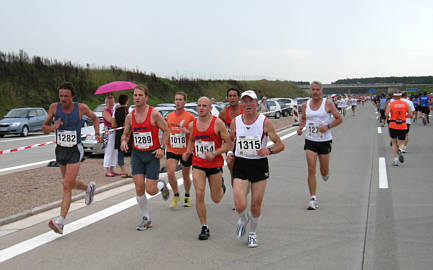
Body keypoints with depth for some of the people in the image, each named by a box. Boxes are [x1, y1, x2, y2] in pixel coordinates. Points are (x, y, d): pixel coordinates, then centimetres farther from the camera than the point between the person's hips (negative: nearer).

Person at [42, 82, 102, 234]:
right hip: (60, 150, 4)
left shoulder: (81, 108, -9)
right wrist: (52, 127, -21)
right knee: (70, 184, 21)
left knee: (67, 186, -13)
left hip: (75, 151, -4)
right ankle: (89, 188, 53)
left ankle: (60, 222, -15)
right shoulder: (54, 107, -5)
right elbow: (44, 128, 1)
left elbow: (94, 118, 12)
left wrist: (97, 134, -1)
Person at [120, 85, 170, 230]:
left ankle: (161, 185, 33)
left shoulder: (154, 114, -9)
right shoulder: (130, 116, 2)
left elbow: (166, 131, -1)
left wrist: (162, 148, -11)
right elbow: (126, 133, 14)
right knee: (139, 188, -5)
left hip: (152, 154, -3)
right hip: (137, 154, 3)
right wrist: (123, 141, -9)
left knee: (150, 190, -5)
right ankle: (146, 219, 11)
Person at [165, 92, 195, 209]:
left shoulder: (190, 117, -5)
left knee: (186, 175, 11)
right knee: (170, 172, -16)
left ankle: (187, 196, 35)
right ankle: (176, 195, 4)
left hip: (186, 151, -2)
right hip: (171, 150, 2)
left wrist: (187, 132, -22)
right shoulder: (168, 116, 7)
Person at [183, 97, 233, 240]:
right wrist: (188, 152, 6)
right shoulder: (192, 124, 4)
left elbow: (229, 144, -8)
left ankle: (221, 185, 47)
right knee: (199, 195, -13)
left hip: (215, 164, -2)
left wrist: (214, 154, -20)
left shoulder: (217, 123, -9)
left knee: (216, 199, 9)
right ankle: (204, 228, 0)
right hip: (198, 165, 2)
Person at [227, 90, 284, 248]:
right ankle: (243, 219, 23)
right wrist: (229, 153, -2)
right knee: (240, 206, -13)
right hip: (240, 165, 1)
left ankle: (252, 233, 33)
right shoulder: (235, 121, 1)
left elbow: (280, 145, -5)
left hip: (260, 166, -1)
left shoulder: (265, 122, -7)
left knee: (255, 207, 5)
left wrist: (269, 150, -25)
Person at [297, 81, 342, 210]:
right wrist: (301, 127, 0)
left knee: (324, 171, 8)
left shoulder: (328, 104, -6)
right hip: (310, 141, 1)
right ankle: (313, 198, -2)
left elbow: (339, 119, 0)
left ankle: (325, 173, 47)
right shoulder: (305, 105, 3)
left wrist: (328, 126, -16)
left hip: (325, 141, -1)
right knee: (311, 169, -9)